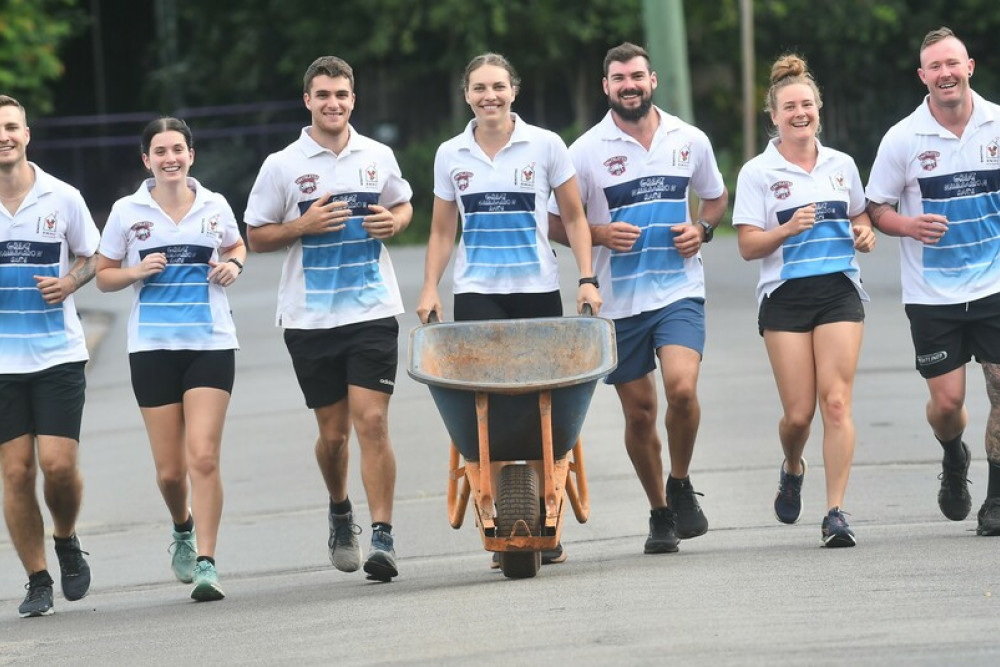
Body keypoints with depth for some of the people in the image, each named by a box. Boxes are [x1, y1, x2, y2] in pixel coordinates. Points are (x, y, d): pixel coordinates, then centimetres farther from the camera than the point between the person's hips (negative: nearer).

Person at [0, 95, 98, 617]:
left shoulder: (62, 198, 0)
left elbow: (91, 256, 13)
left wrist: (70, 282, -8)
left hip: (58, 353, -1)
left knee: (59, 465, -9)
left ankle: (66, 541, 21)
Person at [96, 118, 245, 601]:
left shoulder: (214, 207, 5)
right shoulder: (127, 212, 2)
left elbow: (236, 247, 25)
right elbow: (103, 276, 9)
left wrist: (234, 265, 2)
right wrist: (137, 271, -11)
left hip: (211, 343, 0)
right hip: (153, 346, 0)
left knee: (203, 456, -13)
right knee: (170, 468, 3)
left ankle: (206, 565, -10)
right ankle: (182, 529, 36)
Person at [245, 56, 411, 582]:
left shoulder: (378, 157, 5)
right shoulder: (283, 166, -1)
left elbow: (403, 204, 23)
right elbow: (255, 237, 3)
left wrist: (394, 221, 0)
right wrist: (304, 226, -13)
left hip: (372, 311, 0)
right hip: (310, 318, 0)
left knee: (372, 422, -11)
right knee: (333, 433, 8)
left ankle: (382, 537, -11)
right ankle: (340, 512, 36)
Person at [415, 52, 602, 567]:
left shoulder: (544, 146, 3)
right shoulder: (451, 155, 9)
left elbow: (575, 218, 7)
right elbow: (442, 232, 15)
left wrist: (587, 279, -2)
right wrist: (429, 289, 3)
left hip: (538, 291, -1)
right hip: (477, 293, 1)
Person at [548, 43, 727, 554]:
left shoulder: (689, 141, 4)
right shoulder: (587, 151, -2)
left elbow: (716, 198, 21)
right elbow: (556, 224, 4)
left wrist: (701, 229, 0)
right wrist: (600, 234, -15)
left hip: (679, 290, 0)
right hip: (620, 299, 0)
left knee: (681, 388, -22)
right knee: (639, 412, 5)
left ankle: (680, 485, 3)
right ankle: (659, 513, 22)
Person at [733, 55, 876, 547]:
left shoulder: (841, 165, 11)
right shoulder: (757, 173, 1)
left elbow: (860, 217, 27)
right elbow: (748, 246, -3)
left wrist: (865, 235, 5)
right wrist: (788, 229, -20)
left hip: (839, 290, 2)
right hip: (785, 298, -2)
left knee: (835, 402, -11)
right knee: (798, 413, -4)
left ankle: (835, 513, -12)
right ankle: (792, 469, 31)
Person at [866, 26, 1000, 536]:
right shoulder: (902, 139, -4)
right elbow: (875, 209, 3)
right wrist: (909, 226, -16)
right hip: (931, 296, -1)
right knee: (946, 401, -3)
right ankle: (953, 460, 32)